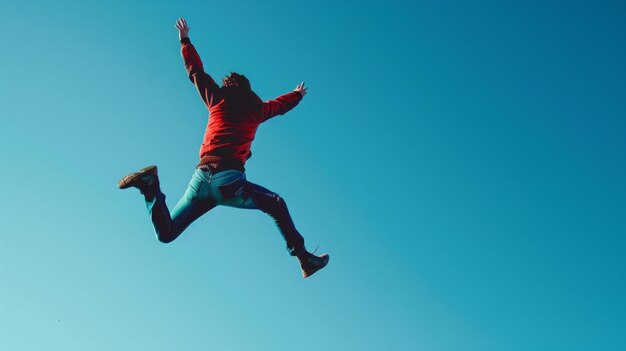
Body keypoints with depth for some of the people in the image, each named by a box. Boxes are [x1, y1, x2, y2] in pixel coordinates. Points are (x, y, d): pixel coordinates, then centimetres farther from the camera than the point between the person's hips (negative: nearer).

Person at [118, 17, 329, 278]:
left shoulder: (218, 99, 18)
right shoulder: (256, 109, 17)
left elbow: (195, 71, 29)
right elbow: (282, 104, 37)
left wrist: (185, 39, 45)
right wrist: (298, 94, 60)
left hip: (201, 178, 2)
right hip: (229, 182, -2)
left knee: (166, 233, 12)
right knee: (276, 205, 19)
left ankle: (151, 188, -13)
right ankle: (303, 258, 8)